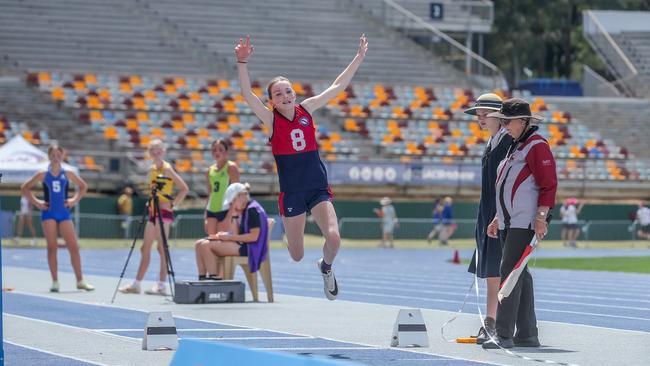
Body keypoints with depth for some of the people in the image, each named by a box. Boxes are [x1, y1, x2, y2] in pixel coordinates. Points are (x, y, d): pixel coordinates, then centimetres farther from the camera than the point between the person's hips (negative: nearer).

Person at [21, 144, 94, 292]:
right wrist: (36, 202, -2)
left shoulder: (68, 174, 3)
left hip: (64, 213, 1)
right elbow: (24, 188, 6)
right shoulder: (43, 175, 0)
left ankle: (80, 281, 1)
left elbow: (83, 186, 16)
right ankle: (55, 282, 3)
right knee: (52, 247, -3)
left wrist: (75, 200, 3)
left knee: (74, 246, -4)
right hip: (49, 213, -1)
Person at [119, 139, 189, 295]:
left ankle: (162, 285, -7)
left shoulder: (167, 168, -9)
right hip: (153, 211, 9)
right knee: (145, 248, 10)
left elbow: (184, 188, -13)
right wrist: (151, 201, 10)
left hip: (164, 212, -9)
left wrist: (173, 204, -15)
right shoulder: (152, 169, 14)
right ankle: (136, 284, 16)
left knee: (161, 247, -9)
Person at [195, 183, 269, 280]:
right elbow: (235, 233, 13)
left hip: (249, 248, -10)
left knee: (206, 245, -22)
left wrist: (229, 237, -16)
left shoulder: (253, 210, -12)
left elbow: (254, 236, -20)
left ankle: (214, 278, -19)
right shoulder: (241, 211, 17)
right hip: (240, 244, 10)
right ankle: (202, 278, -6)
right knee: (199, 243, 1)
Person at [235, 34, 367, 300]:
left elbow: (337, 87, 8)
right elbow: (247, 94, -22)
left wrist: (359, 57, 8)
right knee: (296, 256, 3)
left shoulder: (306, 109, 2)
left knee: (333, 238, -17)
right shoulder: (270, 119, -7)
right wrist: (242, 62, -36)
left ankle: (326, 267, 17)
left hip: (318, 188, 2)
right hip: (291, 193, -2)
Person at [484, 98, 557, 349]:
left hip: (524, 222, -10)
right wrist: (499, 218, 22)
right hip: (508, 222, 10)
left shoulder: (537, 146, -10)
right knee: (519, 275, 10)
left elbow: (549, 184, -15)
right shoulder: (514, 146, 20)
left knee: (509, 272, -15)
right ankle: (527, 335, 14)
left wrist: (541, 218, -20)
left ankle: (504, 335, -17)